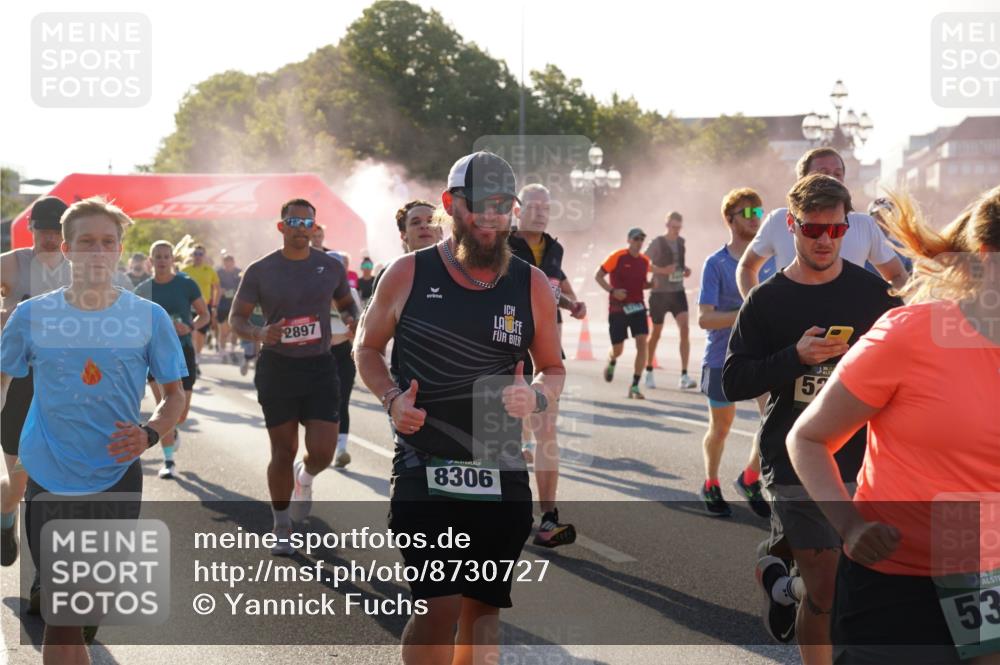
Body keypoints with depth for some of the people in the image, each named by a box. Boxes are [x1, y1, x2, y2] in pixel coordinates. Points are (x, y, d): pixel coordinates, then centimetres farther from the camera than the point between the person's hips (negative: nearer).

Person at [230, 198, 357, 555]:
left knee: (322, 451, -9)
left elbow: (346, 303, 19)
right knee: (283, 451, 5)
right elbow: (236, 317, 1)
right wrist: (259, 333, -20)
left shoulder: (331, 267, 3)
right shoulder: (260, 270, -2)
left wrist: (352, 320, -5)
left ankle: (305, 477, 30)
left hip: (320, 367, 1)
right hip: (277, 368, -1)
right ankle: (282, 528, 22)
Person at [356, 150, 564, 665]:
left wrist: (538, 397, -9)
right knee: (440, 605, -12)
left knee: (484, 606, 10)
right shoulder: (408, 275, -2)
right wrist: (392, 398, -7)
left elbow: (553, 369, 14)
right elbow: (367, 347, 11)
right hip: (424, 467, -3)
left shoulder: (532, 286, 3)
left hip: (500, 470, 3)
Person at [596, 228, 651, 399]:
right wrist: (612, 290, -20)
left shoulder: (645, 261, 6)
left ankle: (635, 387, -7)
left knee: (642, 344, -13)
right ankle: (611, 363, 44)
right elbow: (598, 276, -6)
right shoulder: (618, 257, -9)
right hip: (617, 308, -3)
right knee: (618, 350, 4)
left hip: (637, 307, 3)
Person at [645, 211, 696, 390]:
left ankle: (684, 376, -15)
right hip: (659, 293, -4)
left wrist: (685, 269, 4)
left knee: (685, 330, -13)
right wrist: (662, 270, -23)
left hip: (678, 291, 4)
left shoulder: (681, 242, 9)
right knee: (656, 333, 8)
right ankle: (649, 372, 28)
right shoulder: (657, 242, -7)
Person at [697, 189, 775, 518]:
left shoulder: (769, 259, 4)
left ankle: (750, 478, 6)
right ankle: (711, 484, 33)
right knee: (721, 427, 10)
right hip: (723, 357, -3)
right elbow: (704, 319, -16)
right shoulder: (716, 264, -9)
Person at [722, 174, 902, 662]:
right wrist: (796, 357, -15)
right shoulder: (767, 300, 2)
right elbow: (733, 383, -2)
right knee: (825, 592, -2)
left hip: (861, 462, 2)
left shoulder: (871, 291, 5)